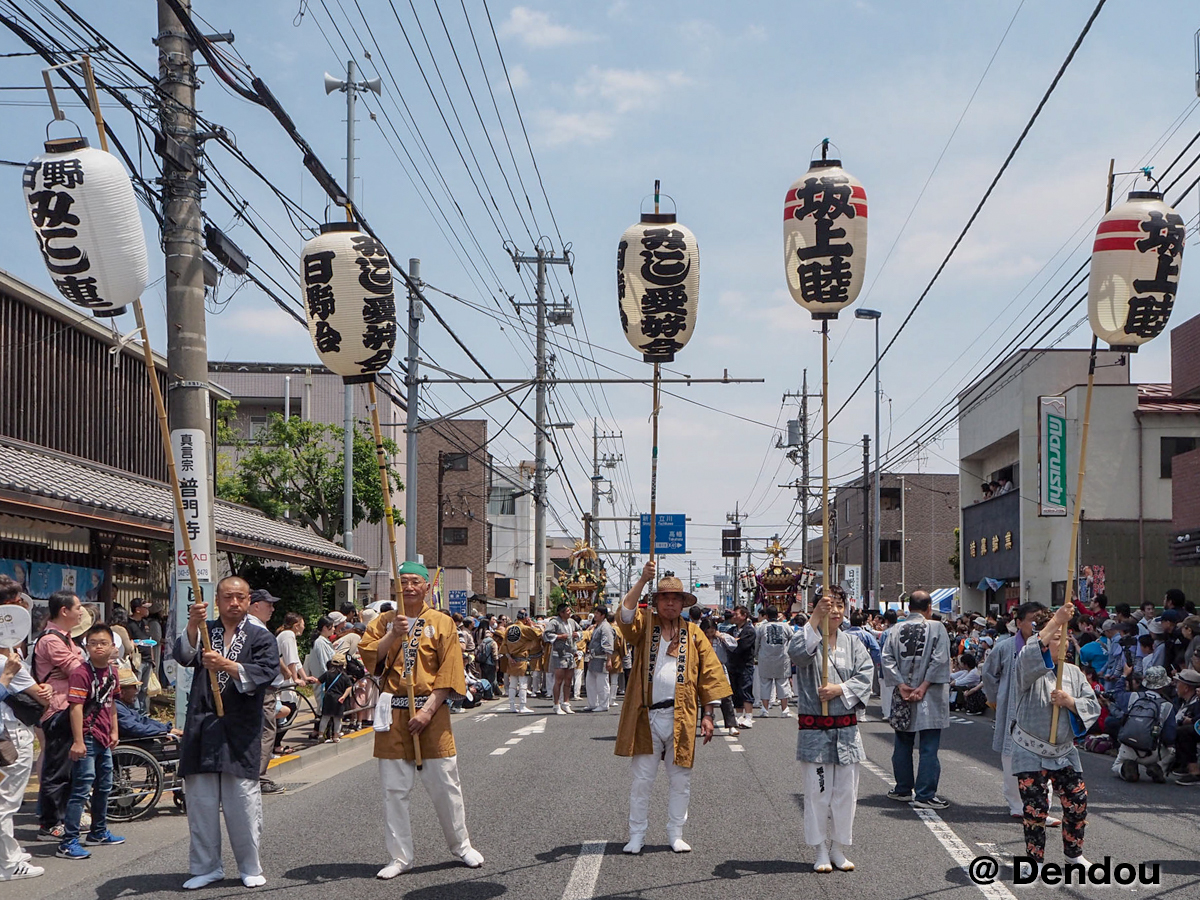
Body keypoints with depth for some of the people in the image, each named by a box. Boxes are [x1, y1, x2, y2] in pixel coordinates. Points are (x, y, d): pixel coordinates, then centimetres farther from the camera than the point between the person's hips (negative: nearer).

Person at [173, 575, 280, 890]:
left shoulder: (261, 638, 6)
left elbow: (265, 673, -10)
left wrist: (227, 666, -25)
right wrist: (193, 626, -28)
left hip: (240, 732, -2)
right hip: (201, 729, 2)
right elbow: (183, 656, -8)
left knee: (243, 802, -1)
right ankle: (206, 867, 16)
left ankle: (250, 868, 11)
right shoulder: (203, 631, 12)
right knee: (201, 802, 5)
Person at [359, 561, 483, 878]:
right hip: (393, 713, 2)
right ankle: (400, 857, 13)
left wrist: (427, 711, -11)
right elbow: (367, 657, -4)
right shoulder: (384, 622, 9)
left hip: (431, 711, -2)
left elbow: (450, 673, -3)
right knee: (394, 789, 4)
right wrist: (393, 635, -17)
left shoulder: (442, 623, 2)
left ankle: (461, 845, 21)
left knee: (444, 784, 3)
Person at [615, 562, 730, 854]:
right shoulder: (645, 624, 6)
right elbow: (626, 615, -16)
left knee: (680, 780, 8)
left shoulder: (693, 634, 9)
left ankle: (676, 834, 19)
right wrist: (642, 581, -27)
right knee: (641, 779, 2)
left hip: (682, 718, 1)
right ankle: (637, 835, 11)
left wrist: (708, 714, 1)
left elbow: (710, 673, 8)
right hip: (646, 716, -1)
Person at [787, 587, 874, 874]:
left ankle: (838, 849, 19)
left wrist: (841, 689, -17)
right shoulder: (808, 638, -2)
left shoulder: (853, 643, 8)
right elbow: (797, 652, -26)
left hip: (846, 728, 3)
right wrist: (816, 617, -31)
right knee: (817, 791, 2)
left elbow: (866, 674, -1)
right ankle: (821, 851, 13)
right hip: (814, 729, -3)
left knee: (845, 791, 7)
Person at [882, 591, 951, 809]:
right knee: (928, 748, -1)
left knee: (903, 745, 16)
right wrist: (924, 686, -13)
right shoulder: (936, 628, -6)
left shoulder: (897, 630, 4)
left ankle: (903, 789, 25)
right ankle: (925, 795, -3)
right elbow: (940, 660, -15)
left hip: (903, 695, 4)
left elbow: (887, 658, -3)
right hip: (929, 697, -4)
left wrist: (901, 684, -7)